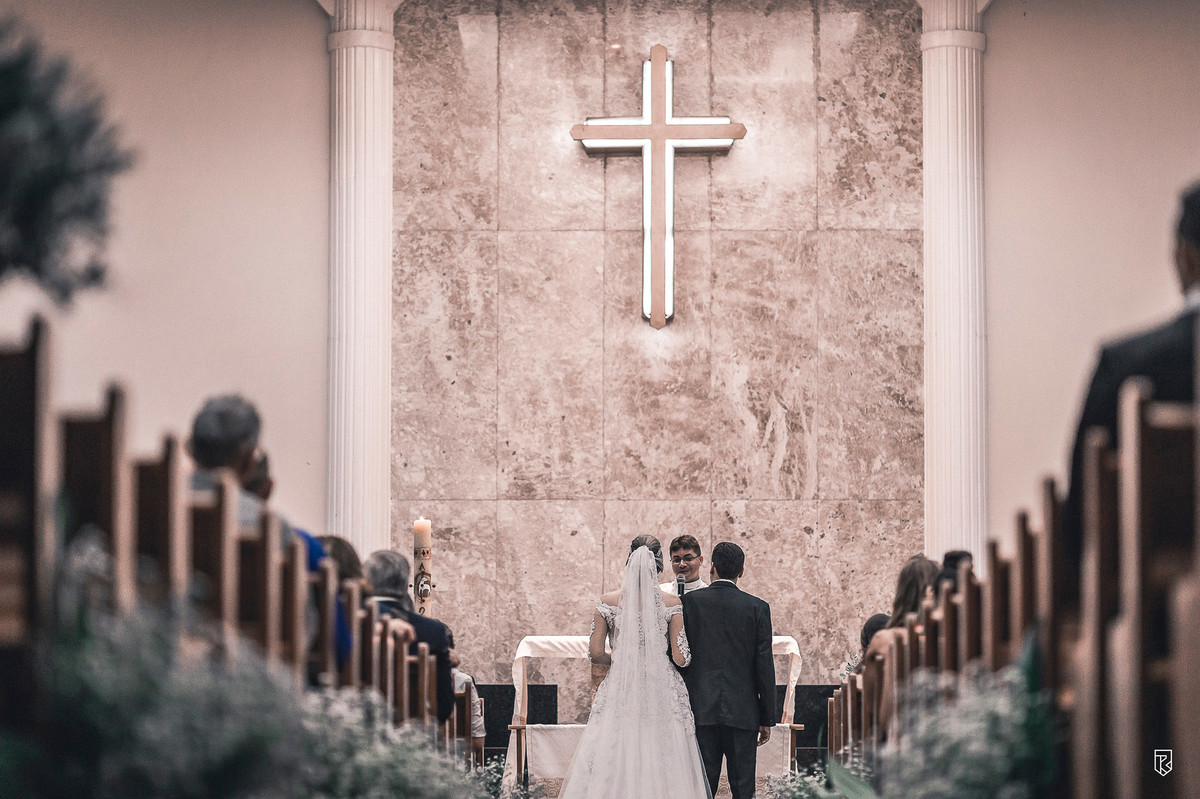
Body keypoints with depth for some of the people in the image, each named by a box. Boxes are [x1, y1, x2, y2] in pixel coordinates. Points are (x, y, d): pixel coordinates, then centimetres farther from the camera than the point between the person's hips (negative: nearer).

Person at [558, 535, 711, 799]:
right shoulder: (671, 604, -3)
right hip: (663, 695, -1)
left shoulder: (608, 603, -1)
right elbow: (680, 658, -5)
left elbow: (595, 653, -1)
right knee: (661, 766, 1)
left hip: (620, 691, 1)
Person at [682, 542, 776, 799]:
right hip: (743, 711, 0)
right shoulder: (757, 607, 0)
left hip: (701, 710, 0)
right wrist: (767, 719, 6)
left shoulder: (690, 601, 1)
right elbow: (764, 665, 0)